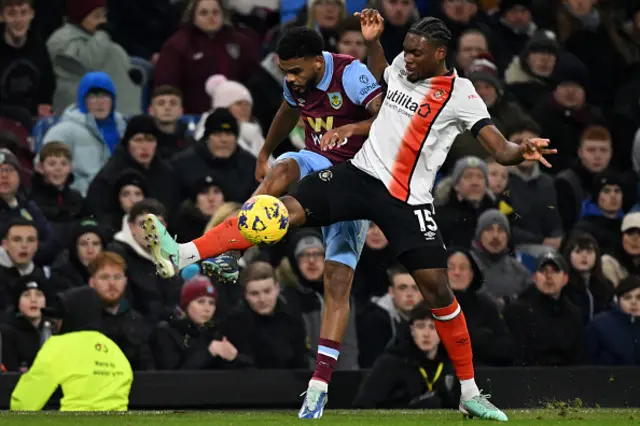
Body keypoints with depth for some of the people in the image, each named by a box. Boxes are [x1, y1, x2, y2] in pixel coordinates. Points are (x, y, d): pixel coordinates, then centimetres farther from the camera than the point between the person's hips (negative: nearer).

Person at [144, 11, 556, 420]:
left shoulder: (461, 95, -8)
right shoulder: (402, 66, 9)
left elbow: (499, 149, -17)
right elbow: (377, 76, 36)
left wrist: (521, 152, -38)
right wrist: (373, 41, 21)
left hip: (407, 200, -4)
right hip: (361, 172, 4)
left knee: (436, 285, -8)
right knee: (287, 209, -15)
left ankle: (471, 394, 6)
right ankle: (182, 255, -23)